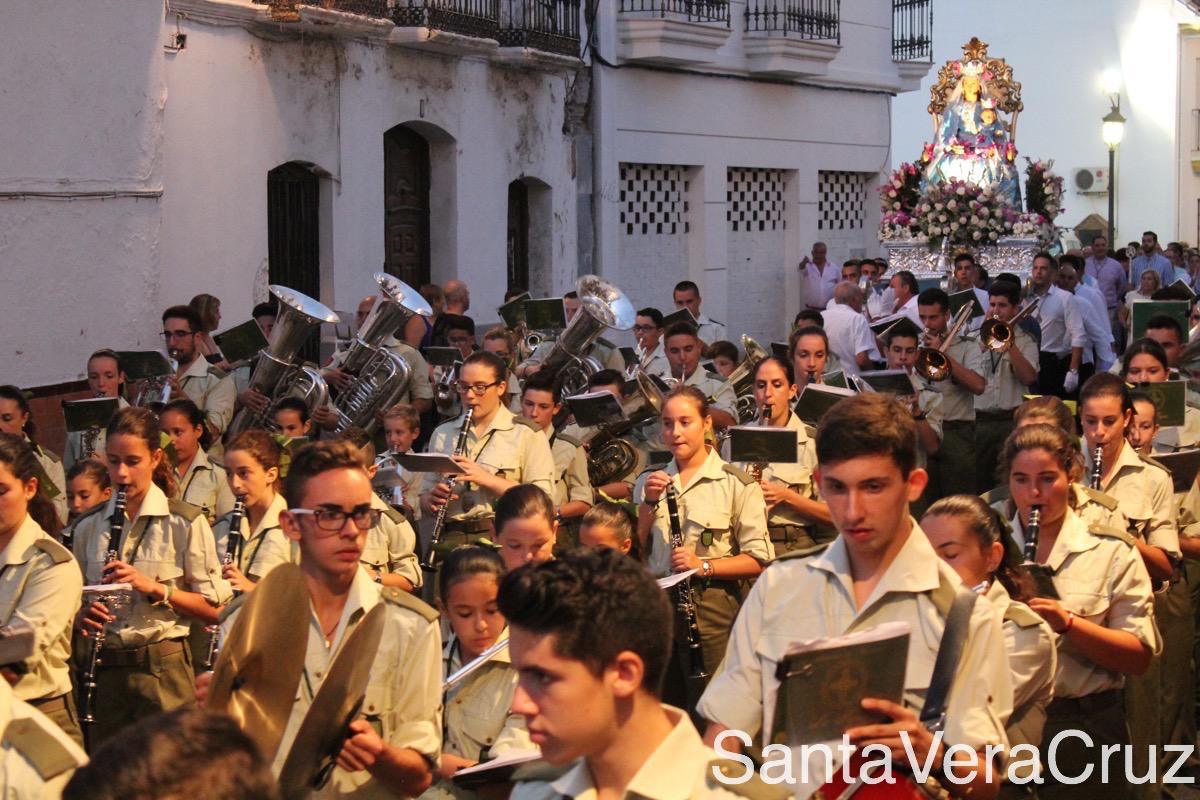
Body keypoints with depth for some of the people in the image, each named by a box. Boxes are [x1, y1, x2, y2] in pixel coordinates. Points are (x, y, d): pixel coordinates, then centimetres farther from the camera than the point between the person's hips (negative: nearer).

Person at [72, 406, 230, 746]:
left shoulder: (185, 523, -3)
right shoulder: (88, 527, 8)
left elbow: (213, 609, -4)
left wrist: (154, 587, -16)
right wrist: (82, 616, -6)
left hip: (162, 666, -3)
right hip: (104, 666, 3)